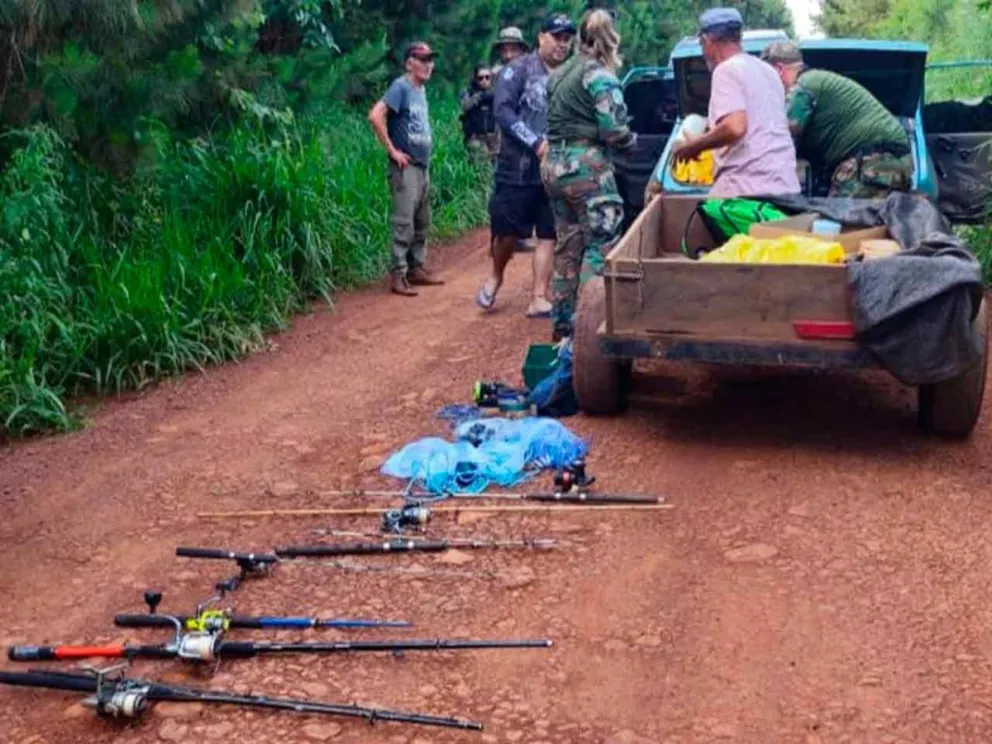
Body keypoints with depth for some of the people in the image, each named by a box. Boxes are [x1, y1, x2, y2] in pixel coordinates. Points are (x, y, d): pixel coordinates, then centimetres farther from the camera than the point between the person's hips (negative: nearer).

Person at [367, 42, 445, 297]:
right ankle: (398, 275, -5)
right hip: (406, 167, -9)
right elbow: (375, 115, -22)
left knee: (422, 222, 14)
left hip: (423, 166, 9)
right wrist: (392, 150, -19)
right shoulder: (401, 87, -11)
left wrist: (424, 152, 14)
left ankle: (416, 268, 23)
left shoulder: (420, 89, 13)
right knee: (404, 222, -8)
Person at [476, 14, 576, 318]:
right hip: (517, 167, -4)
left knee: (548, 234, 2)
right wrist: (536, 142, -20)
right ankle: (495, 277, 27)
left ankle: (539, 299, 6)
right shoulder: (519, 69, -3)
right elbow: (503, 111, -13)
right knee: (508, 232, -1)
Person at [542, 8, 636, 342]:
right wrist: (632, 140, 3)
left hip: (554, 164, 8)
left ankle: (562, 322, 20)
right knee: (601, 246, -2)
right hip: (587, 166, -8)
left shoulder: (559, 74, 14)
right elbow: (613, 131, -14)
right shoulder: (600, 76, -9)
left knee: (567, 246, 15)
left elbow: (558, 120, 12)